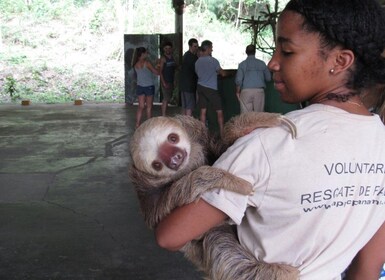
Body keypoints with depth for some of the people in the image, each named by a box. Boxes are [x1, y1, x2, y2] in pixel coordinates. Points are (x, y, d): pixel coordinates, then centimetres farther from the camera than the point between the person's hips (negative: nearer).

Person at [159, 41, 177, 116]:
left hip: (171, 81, 7)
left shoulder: (172, 57, 12)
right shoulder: (163, 58, -10)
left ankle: (164, 114, 20)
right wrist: (164, 83, -20)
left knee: (167, 99, 12)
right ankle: (163, 116, -7)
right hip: (166, 81, -7)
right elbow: (160, 71, -13)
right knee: (166, 99, -10)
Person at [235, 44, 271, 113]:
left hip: (246, 91, -1)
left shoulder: (242, 64, 0)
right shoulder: (261, 63, 5)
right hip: (259, 91, 1)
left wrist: (238, 92, 9)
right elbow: (268, 78, 11)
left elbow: (238, 80, -4)